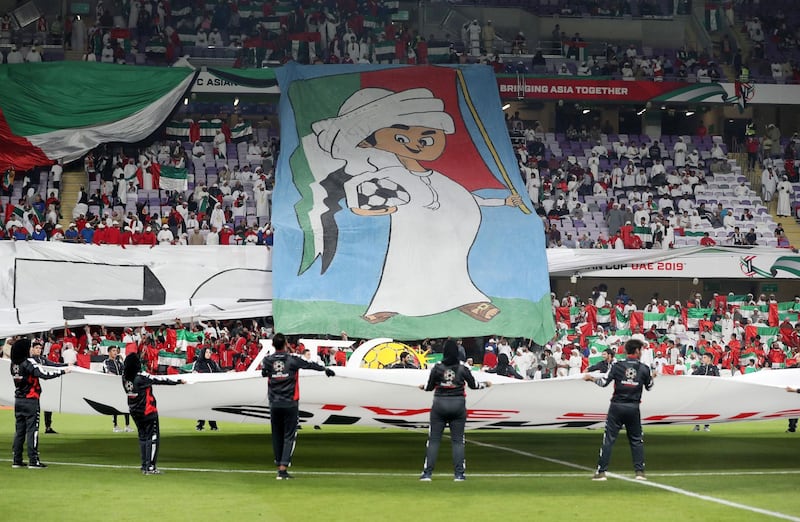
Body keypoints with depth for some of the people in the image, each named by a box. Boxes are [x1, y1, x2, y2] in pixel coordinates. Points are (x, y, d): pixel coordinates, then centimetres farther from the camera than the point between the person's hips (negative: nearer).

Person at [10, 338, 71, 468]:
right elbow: (44, 374, -23)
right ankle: (33, 461, -5)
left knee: (19, 430, 10)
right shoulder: (28, 364, -17)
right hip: (30, 401, -7)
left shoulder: (13, 364, 5)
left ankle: (17, 460, 12)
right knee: (32, 429, -4)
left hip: (18, 401, 7)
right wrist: (63, 371, -16)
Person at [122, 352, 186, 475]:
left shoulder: (125, 377, -4)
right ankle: (150, 467, -6)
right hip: (148, 411, -7)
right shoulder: (141, 377, -20)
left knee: (142, 436, 16)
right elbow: (160, 380, -14)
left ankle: (144, 466, 17)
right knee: (153, 437, -1)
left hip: (135, 412, 7)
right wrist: (179, 382, -7)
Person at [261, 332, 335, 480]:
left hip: (274, 404, 2)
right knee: (289, 436, -1)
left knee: (277, 436, 13)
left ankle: (279, 466, 16)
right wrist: (325, 369, 23)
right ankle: (283, 468, -12)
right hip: (290, 404, -2)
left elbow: (263, 373, 19)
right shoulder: (292, 360, -6)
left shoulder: (267, 361, -1)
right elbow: (310, 365, 7)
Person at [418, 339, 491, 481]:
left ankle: (427, 473, 1)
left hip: (439, 405, -1)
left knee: (433, 439, 5)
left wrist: (422, 387, 23)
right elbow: (473, 385, 5)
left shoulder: (437, 368, -6)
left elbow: (430, 387, 1)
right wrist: (486, 384, 24)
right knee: (457, 440, 8)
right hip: (458, 405, 1)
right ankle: (459, 473, 3)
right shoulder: (462, 369, -4)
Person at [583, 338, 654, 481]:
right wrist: (652, 377, 34)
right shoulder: (644, 369, -1)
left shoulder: (617, 366, -5)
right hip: (633, 408, 1)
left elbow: (603, 382, -7)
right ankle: (640, 471, 8)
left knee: (609, 439, 1)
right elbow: (649, 387, 12)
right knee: (636, 440, 13)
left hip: (617, 406, -1)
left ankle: (601, 472, -1)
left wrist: (591, 378, 11)